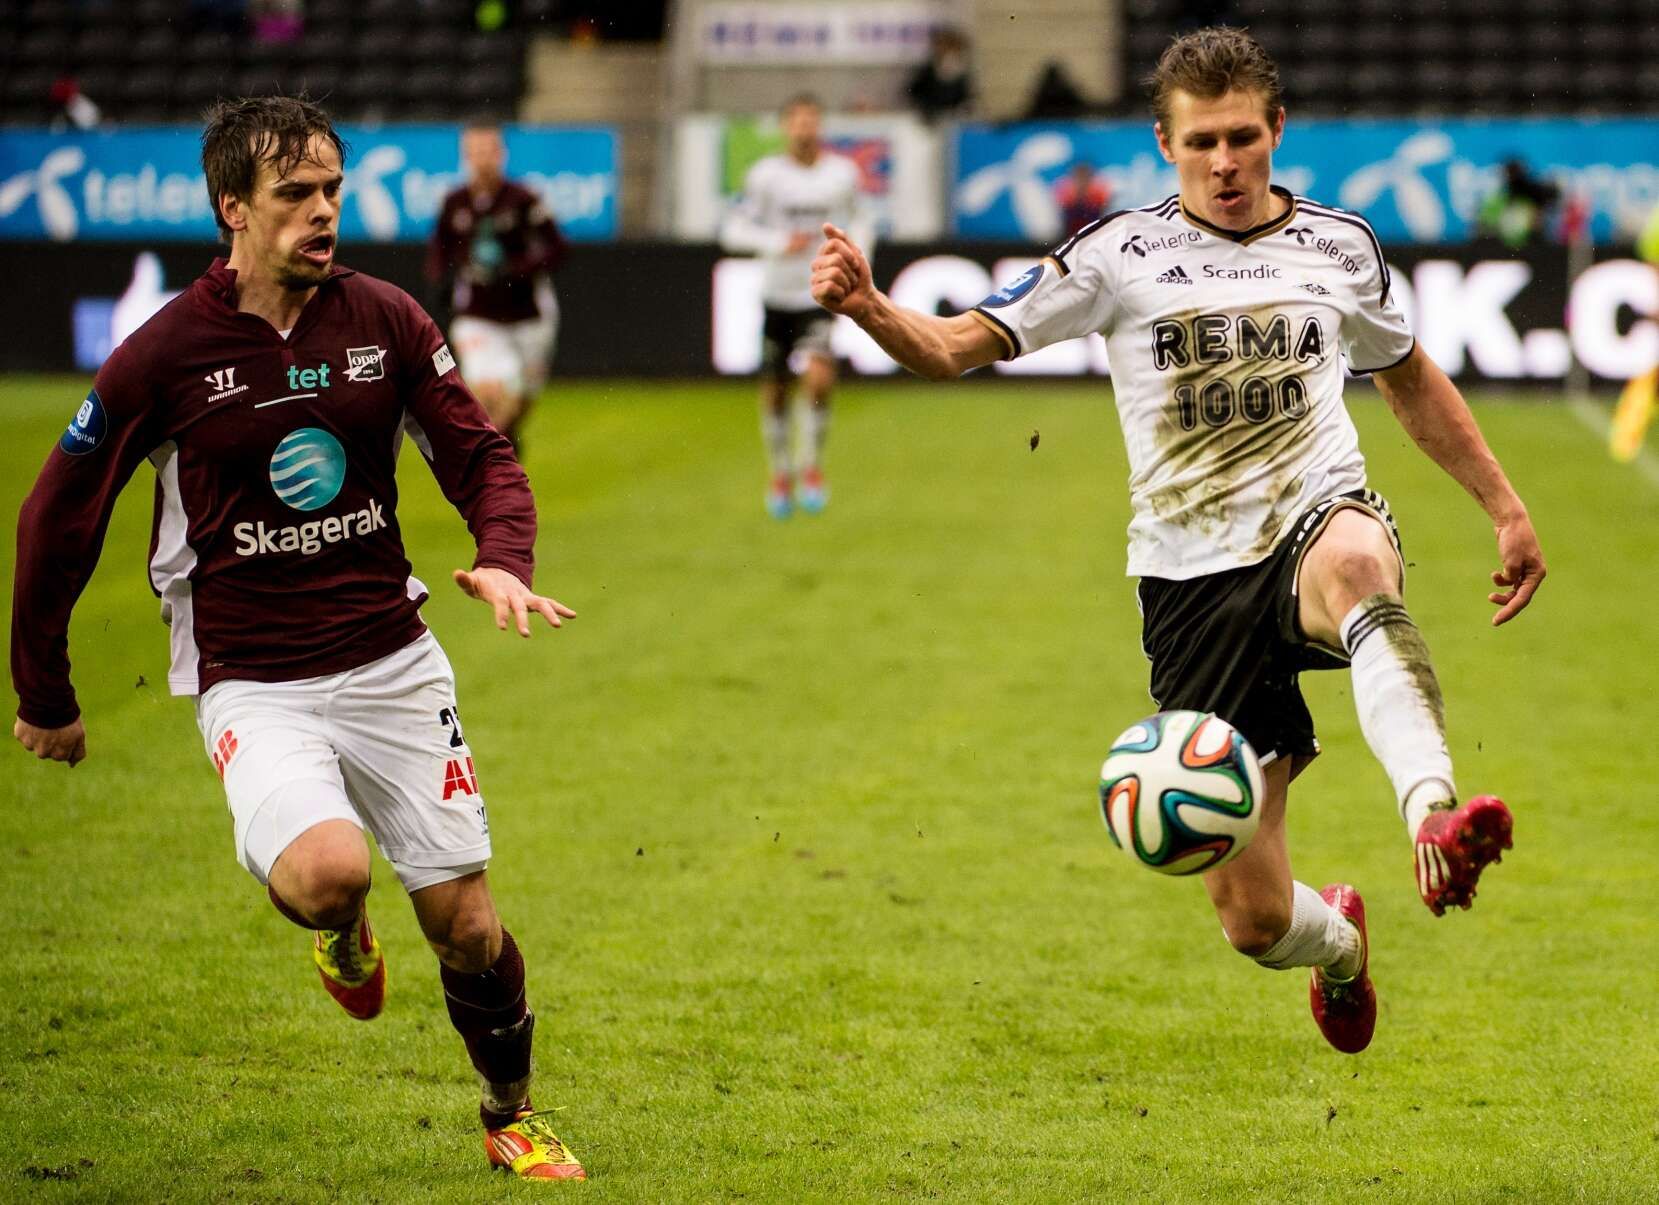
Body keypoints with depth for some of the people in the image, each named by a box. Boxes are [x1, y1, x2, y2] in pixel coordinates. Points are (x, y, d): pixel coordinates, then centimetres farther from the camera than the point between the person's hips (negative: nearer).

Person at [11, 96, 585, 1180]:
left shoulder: (385, 320, -1)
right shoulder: (164, 355, -9)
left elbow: (480, 455, 7)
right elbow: (57, 521, 0)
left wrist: (506, 560, -15)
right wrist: (46, 701, 5)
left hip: (392, 662, 3)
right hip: (252, 682, -3)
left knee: (463, 918, 3)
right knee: (329, 872, -29)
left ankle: (512, 1115, 29)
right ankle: (339, 931, 9)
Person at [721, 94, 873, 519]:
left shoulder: (843, 173, 0)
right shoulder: (766, 174, -6)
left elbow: (860, 221, 18)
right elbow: (732, 230, -8)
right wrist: (779, 243, -21)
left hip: (821, 296, -1)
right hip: (778, 296, 1)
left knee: (819, 377, -23)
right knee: (774, 392, 8)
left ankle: (811, 465, -2)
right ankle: (780, 475, 31)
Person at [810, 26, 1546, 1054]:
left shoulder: (1339, 246, 10)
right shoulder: (1122, 255, 2)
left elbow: (1411, 380, 27)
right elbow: (953, 347, -3)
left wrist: (1507, 508, 25)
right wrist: (870, 309, -23)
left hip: (1319, 515, 0)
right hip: (1193, 576, 0)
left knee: (1355, 563, -43)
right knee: (1253, 917, -3)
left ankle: (1436, 815, -62)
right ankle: (1340, 943, 35)